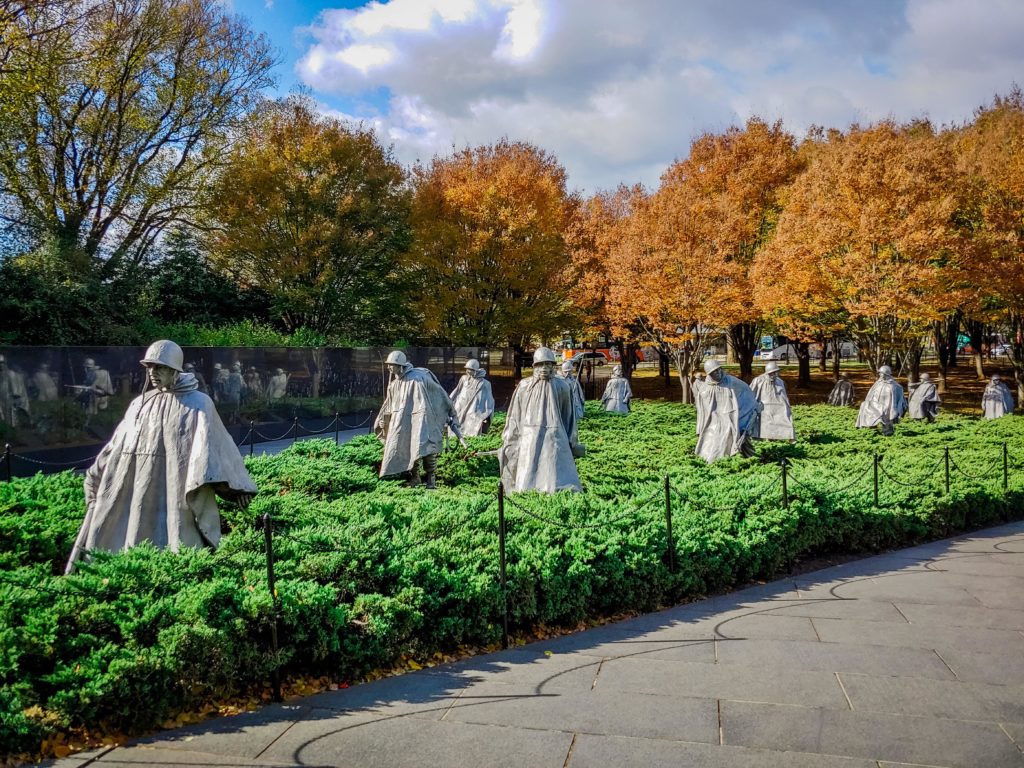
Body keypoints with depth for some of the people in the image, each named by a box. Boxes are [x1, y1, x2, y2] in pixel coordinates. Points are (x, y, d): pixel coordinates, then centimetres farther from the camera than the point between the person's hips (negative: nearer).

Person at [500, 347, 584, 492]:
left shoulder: (562, 386, 3)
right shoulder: (524, 386, 2)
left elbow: (568, 416, 10)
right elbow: (514, 416, 8)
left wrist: (572, 443, 12)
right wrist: (507, 442, 10)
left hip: (555, 439, 0)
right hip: (530, 439, 0)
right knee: (528, 486, 3)